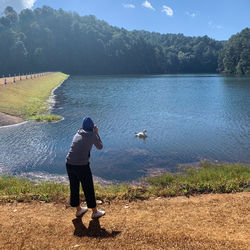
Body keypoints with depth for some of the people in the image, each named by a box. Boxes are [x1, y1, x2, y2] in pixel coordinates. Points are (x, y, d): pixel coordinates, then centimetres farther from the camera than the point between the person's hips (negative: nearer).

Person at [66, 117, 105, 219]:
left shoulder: (77, 134, 11)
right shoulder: (92, 135, -5)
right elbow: (100, 147, 11)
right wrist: (96, 133, 16)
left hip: (69, 164, 6)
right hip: (81, 166, -6)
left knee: (74, 187, 20)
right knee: (88, 189, 10)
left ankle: (78, 210, 38)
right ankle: (95, 212, 26)